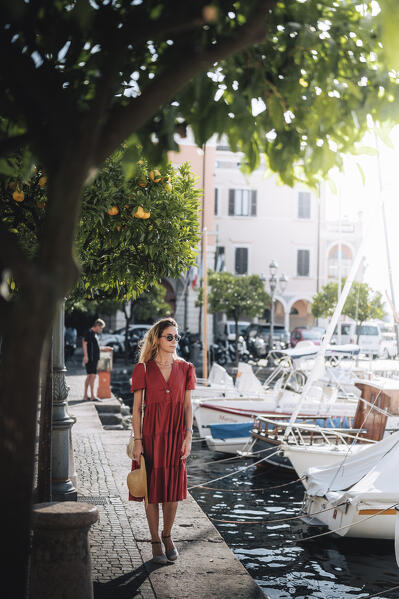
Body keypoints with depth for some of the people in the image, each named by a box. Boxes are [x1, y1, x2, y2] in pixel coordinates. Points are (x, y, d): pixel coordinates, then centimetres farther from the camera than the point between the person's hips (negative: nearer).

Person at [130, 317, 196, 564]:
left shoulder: (185, 368, 4)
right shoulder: (143, 369, -3)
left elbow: (188, 405, 6)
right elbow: (137, 407, -2)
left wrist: (188, 436, -2)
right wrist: (137, 440, -6)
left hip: (176, 434, 2)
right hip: (152, 433, -2)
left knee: (173, 487, 7)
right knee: (152, 487, 4)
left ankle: (168, 536, 26)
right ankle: (156, 542, 17)